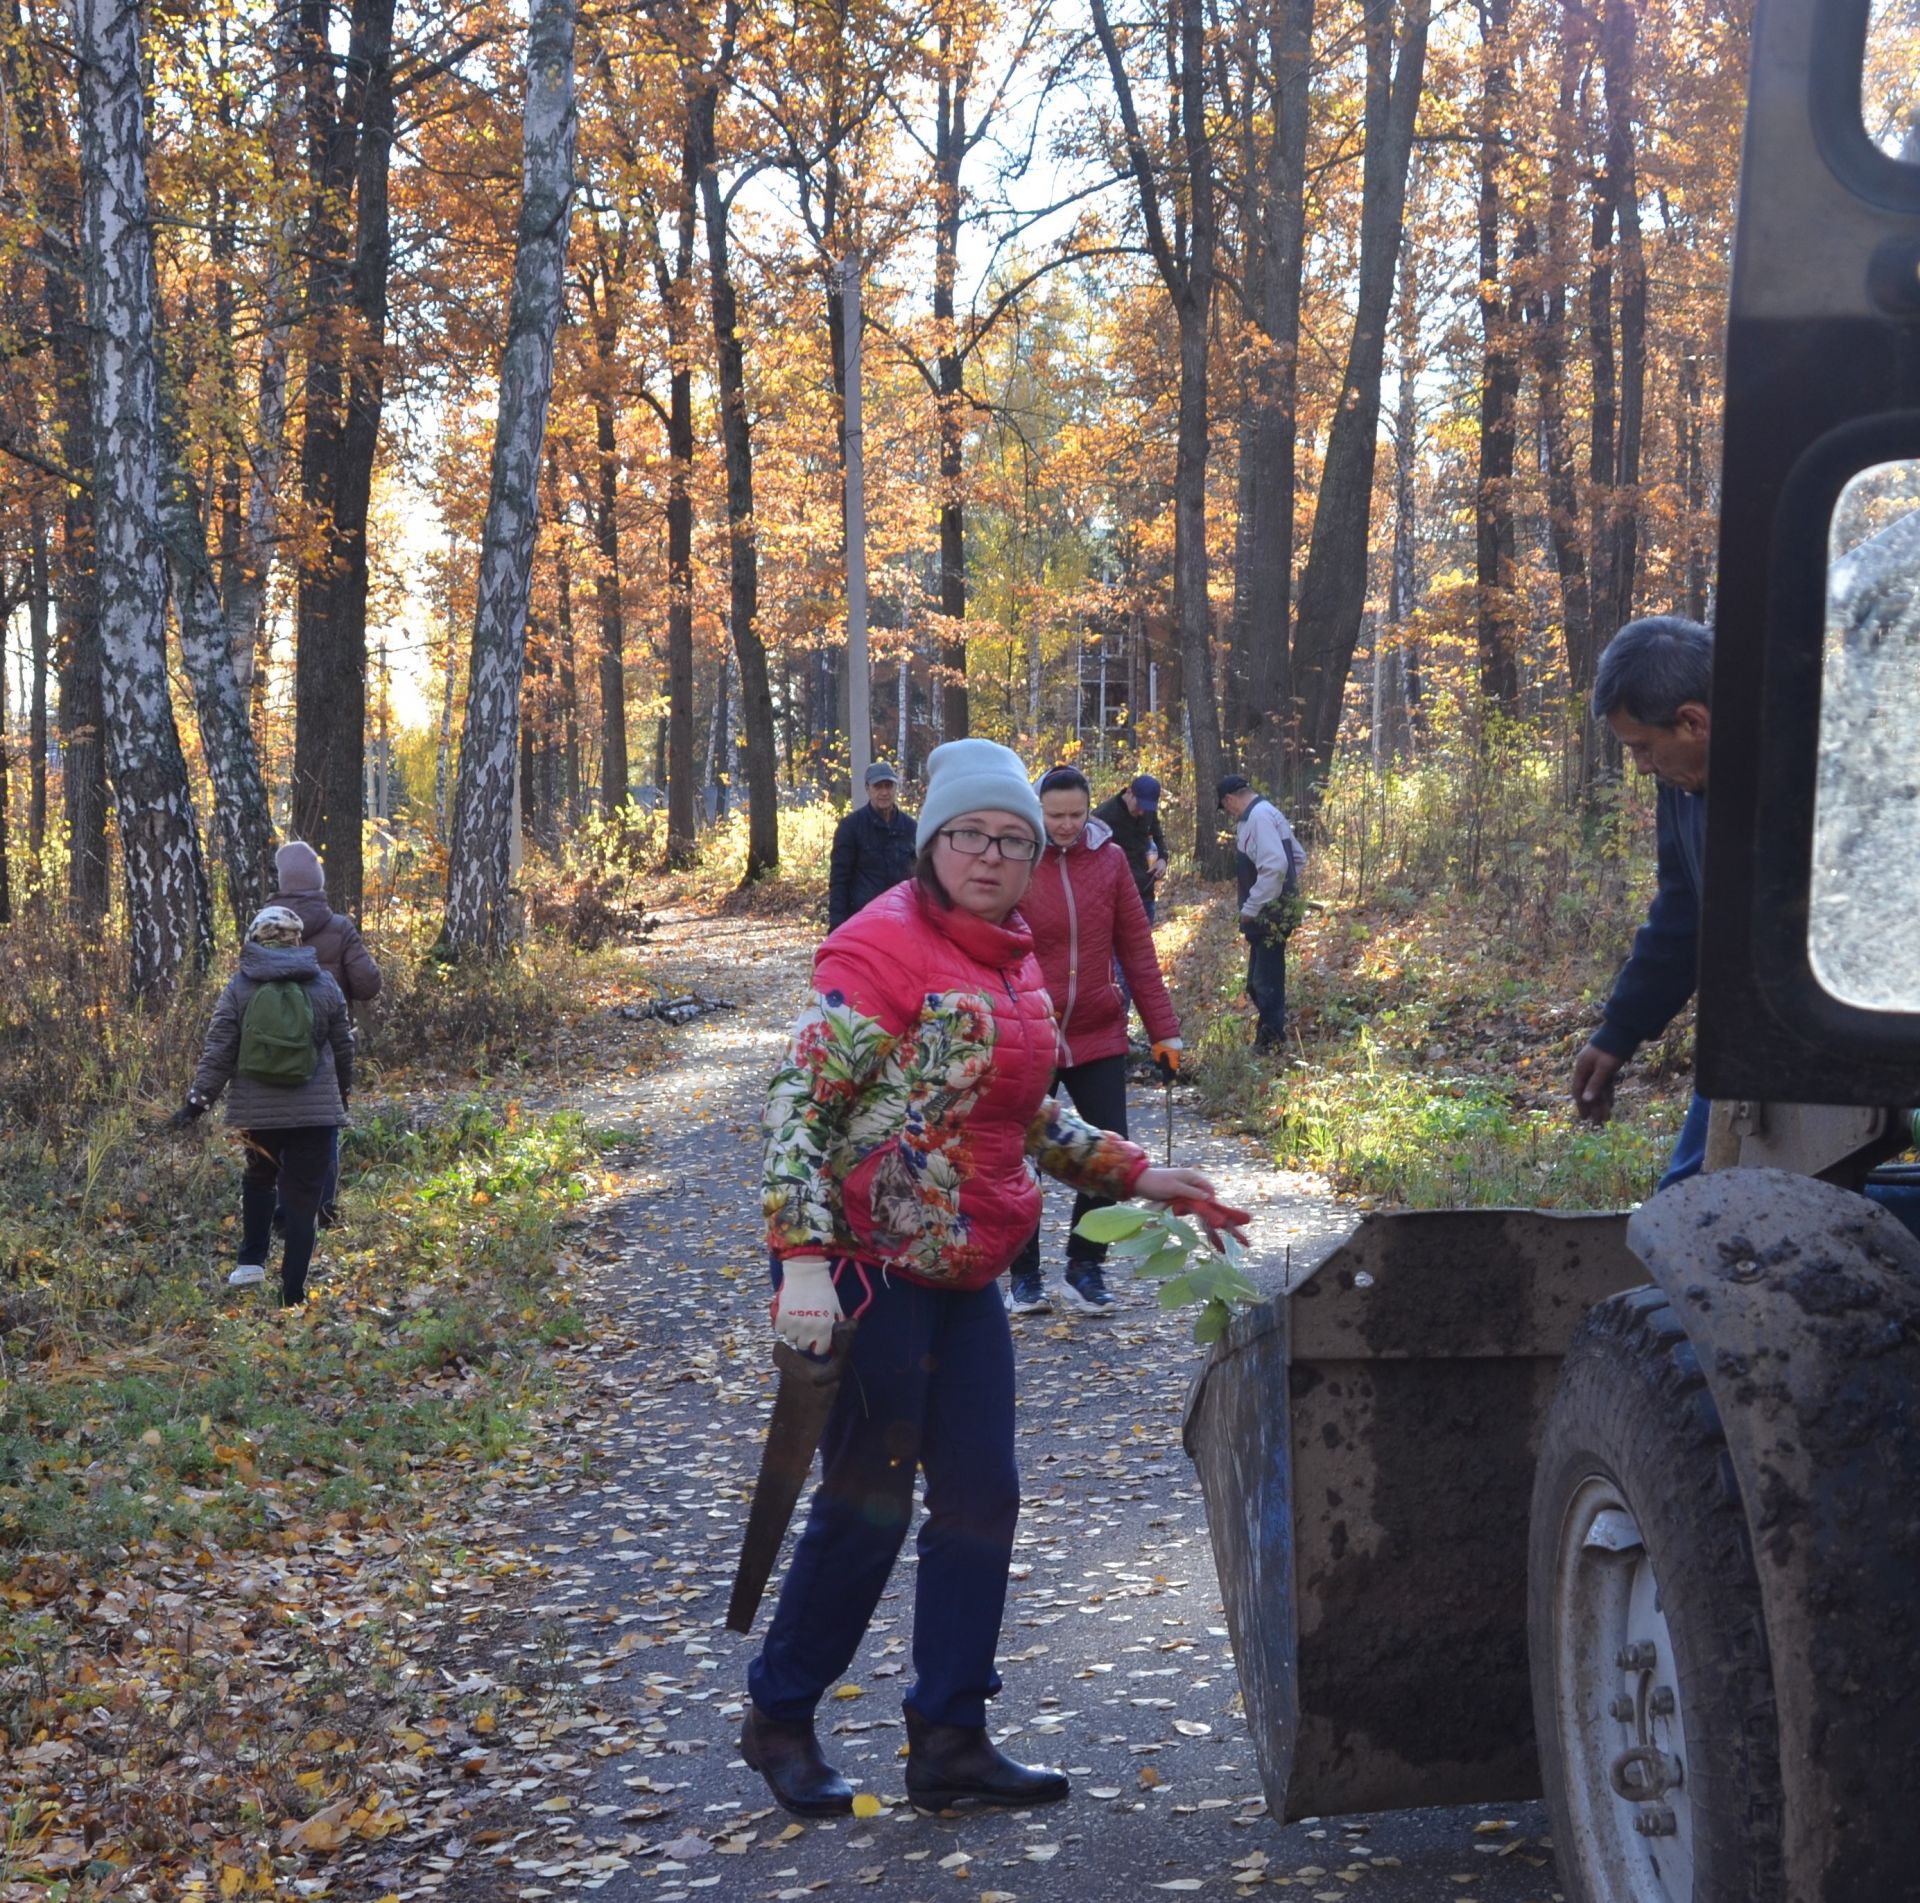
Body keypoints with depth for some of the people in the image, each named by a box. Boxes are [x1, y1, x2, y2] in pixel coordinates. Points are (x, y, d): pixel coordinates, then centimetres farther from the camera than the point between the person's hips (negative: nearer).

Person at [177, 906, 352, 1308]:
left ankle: (251, 1261, 19)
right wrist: (344, 1090, 27)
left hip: (257, 1110, 1)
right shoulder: (324, 986, 1)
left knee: (260, 1176, 28)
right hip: (314, 1111, -1)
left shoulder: (239, 987, -2)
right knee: (302, 1199, 3)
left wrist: (199, 1099, 0)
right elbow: (343, 1048, 11)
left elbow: (219, 1050, -5)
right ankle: (292, 1297, 3)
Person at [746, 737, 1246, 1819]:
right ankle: (780, 1718, 20)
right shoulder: (885, 947, -14)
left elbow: (1031, 1116, 24)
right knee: (869, 1503, 0)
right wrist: (803, 1261, -25)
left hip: (963, 1273, 8)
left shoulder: (1011, 961, 12)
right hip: (870, 1266, -8)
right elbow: (800, 1107, -18)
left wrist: (1139, 1178, 16)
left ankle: (951, 1738, 17)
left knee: (981, 1493, 8)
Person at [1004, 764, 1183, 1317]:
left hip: (1098, 1038, 2)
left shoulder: (1109, 860, 2)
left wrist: (1164, 1031, 3)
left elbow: (1137, 950, 5)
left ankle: (1084, 1269, 19)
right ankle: (1024, 1276, 21)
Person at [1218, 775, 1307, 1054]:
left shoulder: (1259, 816, -18)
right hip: (1270, 914, 10)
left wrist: (1250, 908, -22)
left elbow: (1274, 867, -28)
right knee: (1259, 982, 16)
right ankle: (1270, 1038, 22)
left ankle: (1272, 1042, 2)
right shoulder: (1267, 813, 14)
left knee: (1266, 982, -4)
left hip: (1269, 917, -10)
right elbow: (1299, 857, 23)